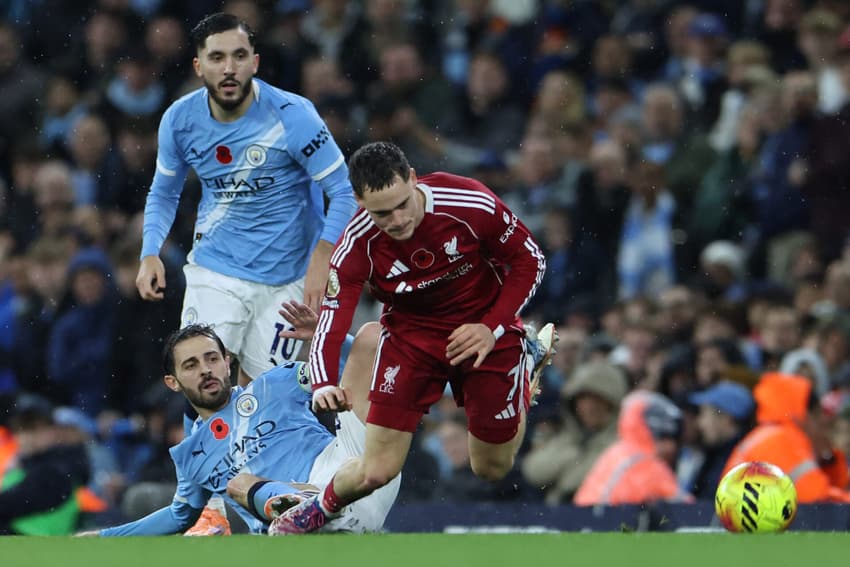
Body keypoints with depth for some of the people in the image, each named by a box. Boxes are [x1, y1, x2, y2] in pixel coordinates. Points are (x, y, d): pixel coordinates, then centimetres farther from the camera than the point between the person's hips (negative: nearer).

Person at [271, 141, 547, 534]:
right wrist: (324, 385, -44)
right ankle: (322, 508, 28)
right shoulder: (359, 244, -24)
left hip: (485, 331, 0)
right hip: (411, 334, 0)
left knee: (492, 470, 10)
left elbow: (529, 260, -12)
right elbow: (332, 319, -25)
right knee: (376, 472, -9)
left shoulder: (471, 203, -28)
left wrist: (493, 328, -21)